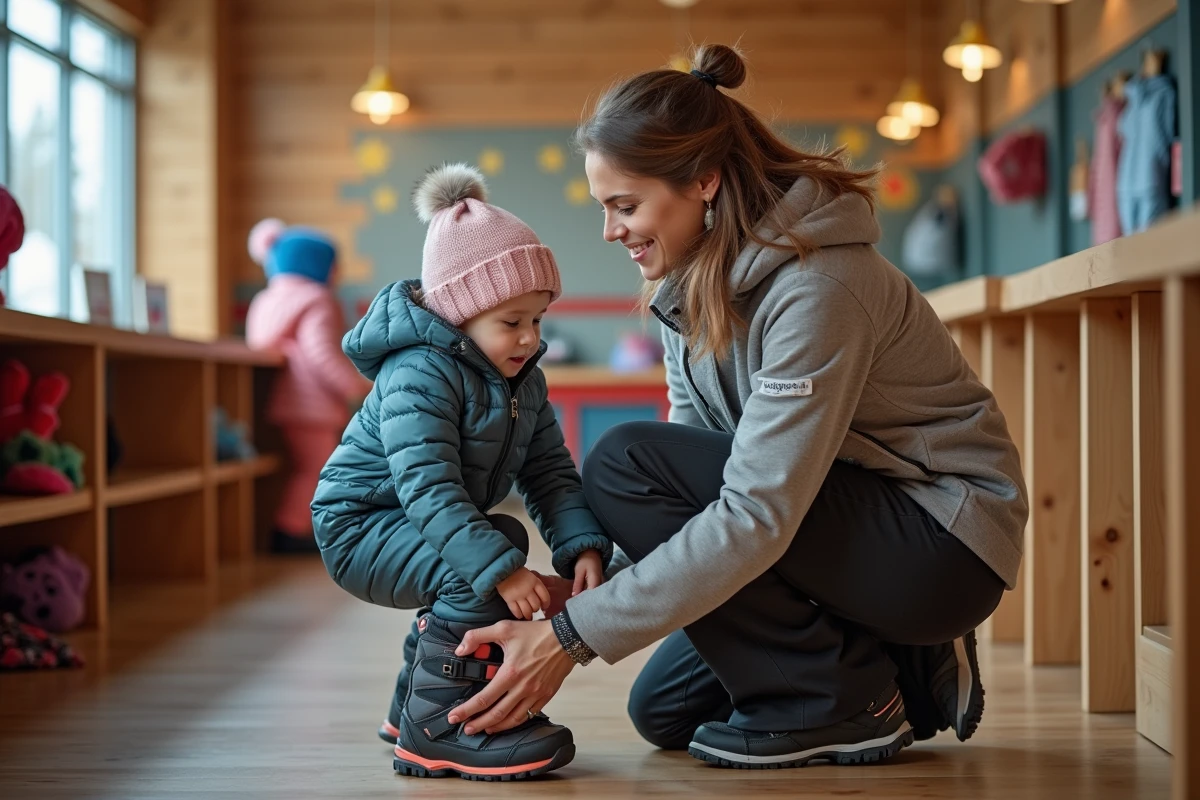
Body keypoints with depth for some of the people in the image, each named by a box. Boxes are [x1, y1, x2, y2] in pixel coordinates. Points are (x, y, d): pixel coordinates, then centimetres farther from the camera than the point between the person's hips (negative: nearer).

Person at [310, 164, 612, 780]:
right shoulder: (419, 375, -26)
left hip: (424, 524, 10)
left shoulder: (525, 382, 2)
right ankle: (438, 728, -22)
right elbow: (428, 488, -35)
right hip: (361, 526, -10)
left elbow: (550, 474, -3)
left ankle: (416, 704, 34)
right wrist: (500, 567, -42)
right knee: (482, 574, -29)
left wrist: (583, 545, -21)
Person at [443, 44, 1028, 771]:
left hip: (945, 546, -9)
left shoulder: (815, 289, -28)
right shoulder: (696, 278, 0)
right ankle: (906, 674, 16)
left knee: (625, 464, -21)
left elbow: (758, 515, -32)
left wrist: (575, 636, -30)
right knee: (664, 711, 7)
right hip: (844, 510, 9)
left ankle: (839, 705, -10)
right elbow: (705, 458, 1)